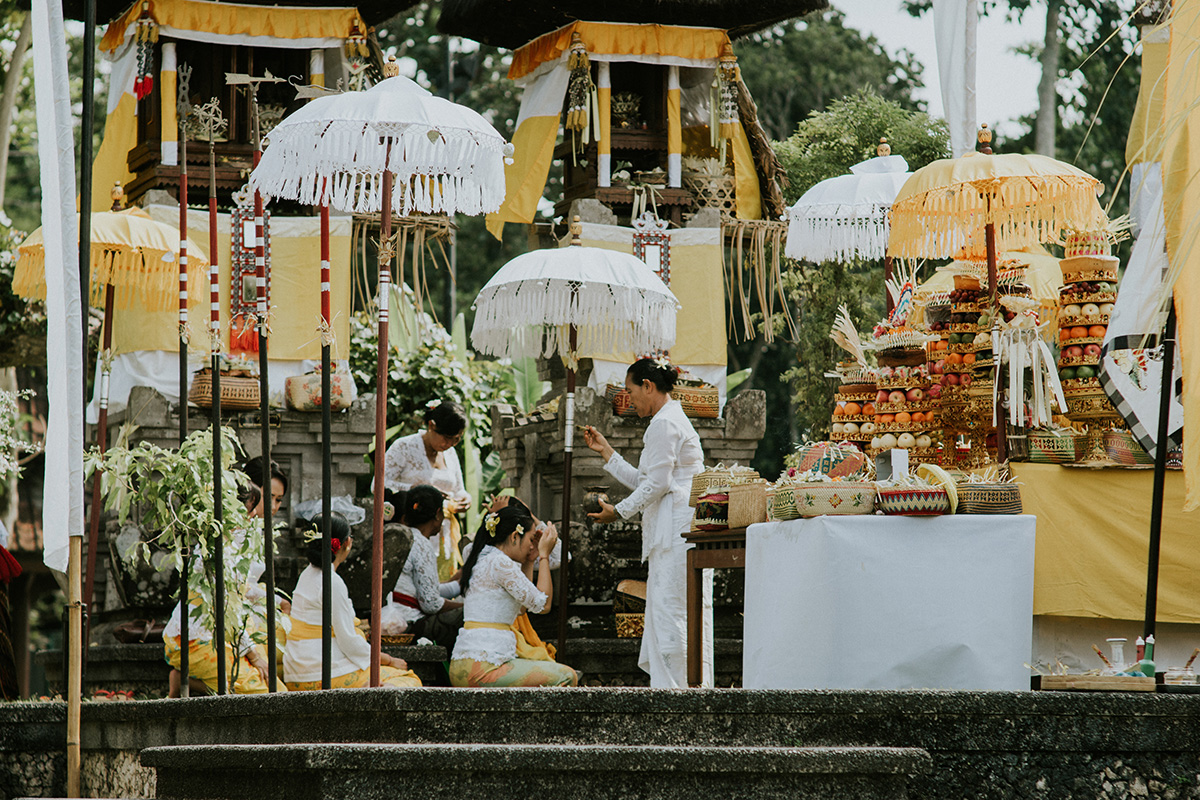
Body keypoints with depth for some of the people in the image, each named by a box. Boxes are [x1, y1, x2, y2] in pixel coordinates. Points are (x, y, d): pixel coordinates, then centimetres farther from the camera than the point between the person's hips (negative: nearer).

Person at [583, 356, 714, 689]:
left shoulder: (664, 424, -10)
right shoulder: (673, 420, 23)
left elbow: (657, 484, -14)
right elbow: (645, 483, 24)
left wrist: (619, 511, -5)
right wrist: (606, 452, 27)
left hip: (676, 531, -11)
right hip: (679, 534, 11)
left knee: (670, 611, -12)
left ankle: (674, 686, -14)